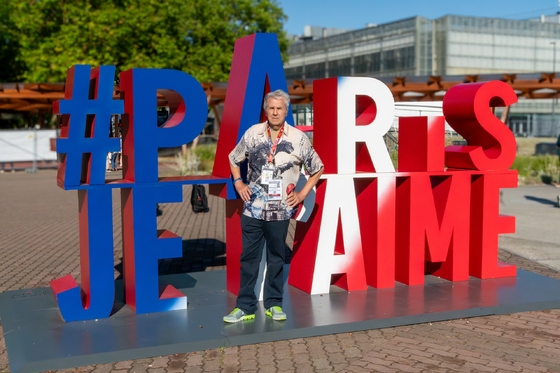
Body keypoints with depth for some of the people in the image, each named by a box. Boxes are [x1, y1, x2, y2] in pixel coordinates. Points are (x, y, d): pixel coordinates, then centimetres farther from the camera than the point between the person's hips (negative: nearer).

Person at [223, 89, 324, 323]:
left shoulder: (298, 138, -4)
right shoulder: (253, 133, -1)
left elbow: (317, 169, 7)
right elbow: (234, 159, 15)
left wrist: (302, 193, 1)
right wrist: (239, 184, 5)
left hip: (280, 211, -1)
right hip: (252, 209, 1)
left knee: (276, 258, 10)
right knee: (249, 257, 5)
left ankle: (274, 304, 23)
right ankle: (245, 307, 15)